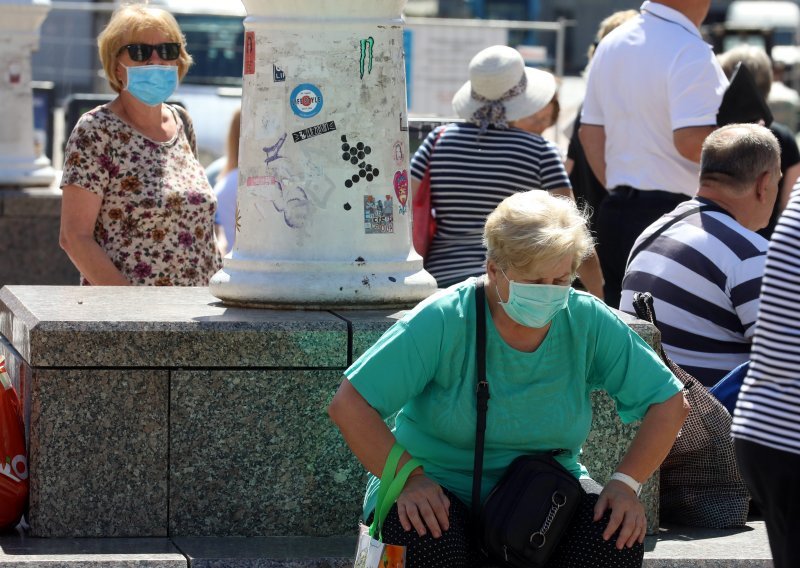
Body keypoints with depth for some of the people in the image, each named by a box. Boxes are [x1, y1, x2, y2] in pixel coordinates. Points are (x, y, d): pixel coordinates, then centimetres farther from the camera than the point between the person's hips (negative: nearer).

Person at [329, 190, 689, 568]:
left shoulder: (588, 322, -7)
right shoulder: (443, 321, -17)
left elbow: (669, 403, -1)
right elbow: (349, 405, -18)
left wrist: (625, 482, -13)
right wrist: (409, 479, -25)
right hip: (441, 485, -3)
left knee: (619, 536, -25)